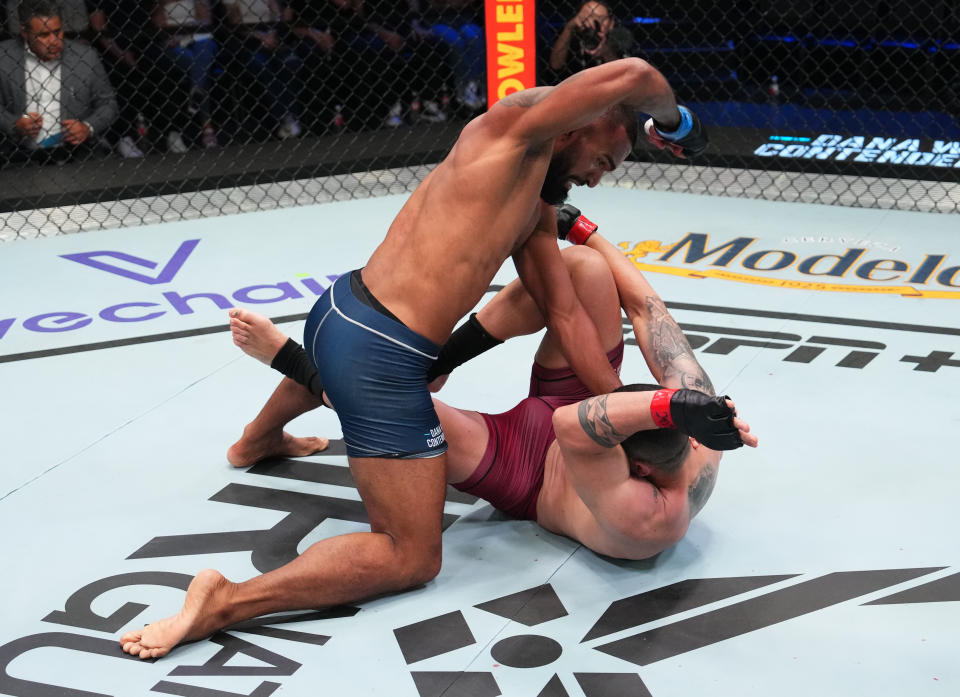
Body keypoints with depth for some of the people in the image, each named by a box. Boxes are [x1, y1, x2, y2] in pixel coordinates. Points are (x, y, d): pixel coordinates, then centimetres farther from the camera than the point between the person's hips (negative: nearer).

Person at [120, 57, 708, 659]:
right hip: (382, 358, -10)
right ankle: (226, 603, -10)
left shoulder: (536, 211, 16)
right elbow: (632, 77, -20)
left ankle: (257, 442, 79)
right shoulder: (513, 127, -10)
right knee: (412, 559, 1)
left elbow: (566, 315, 13)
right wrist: (671, 117, 3)